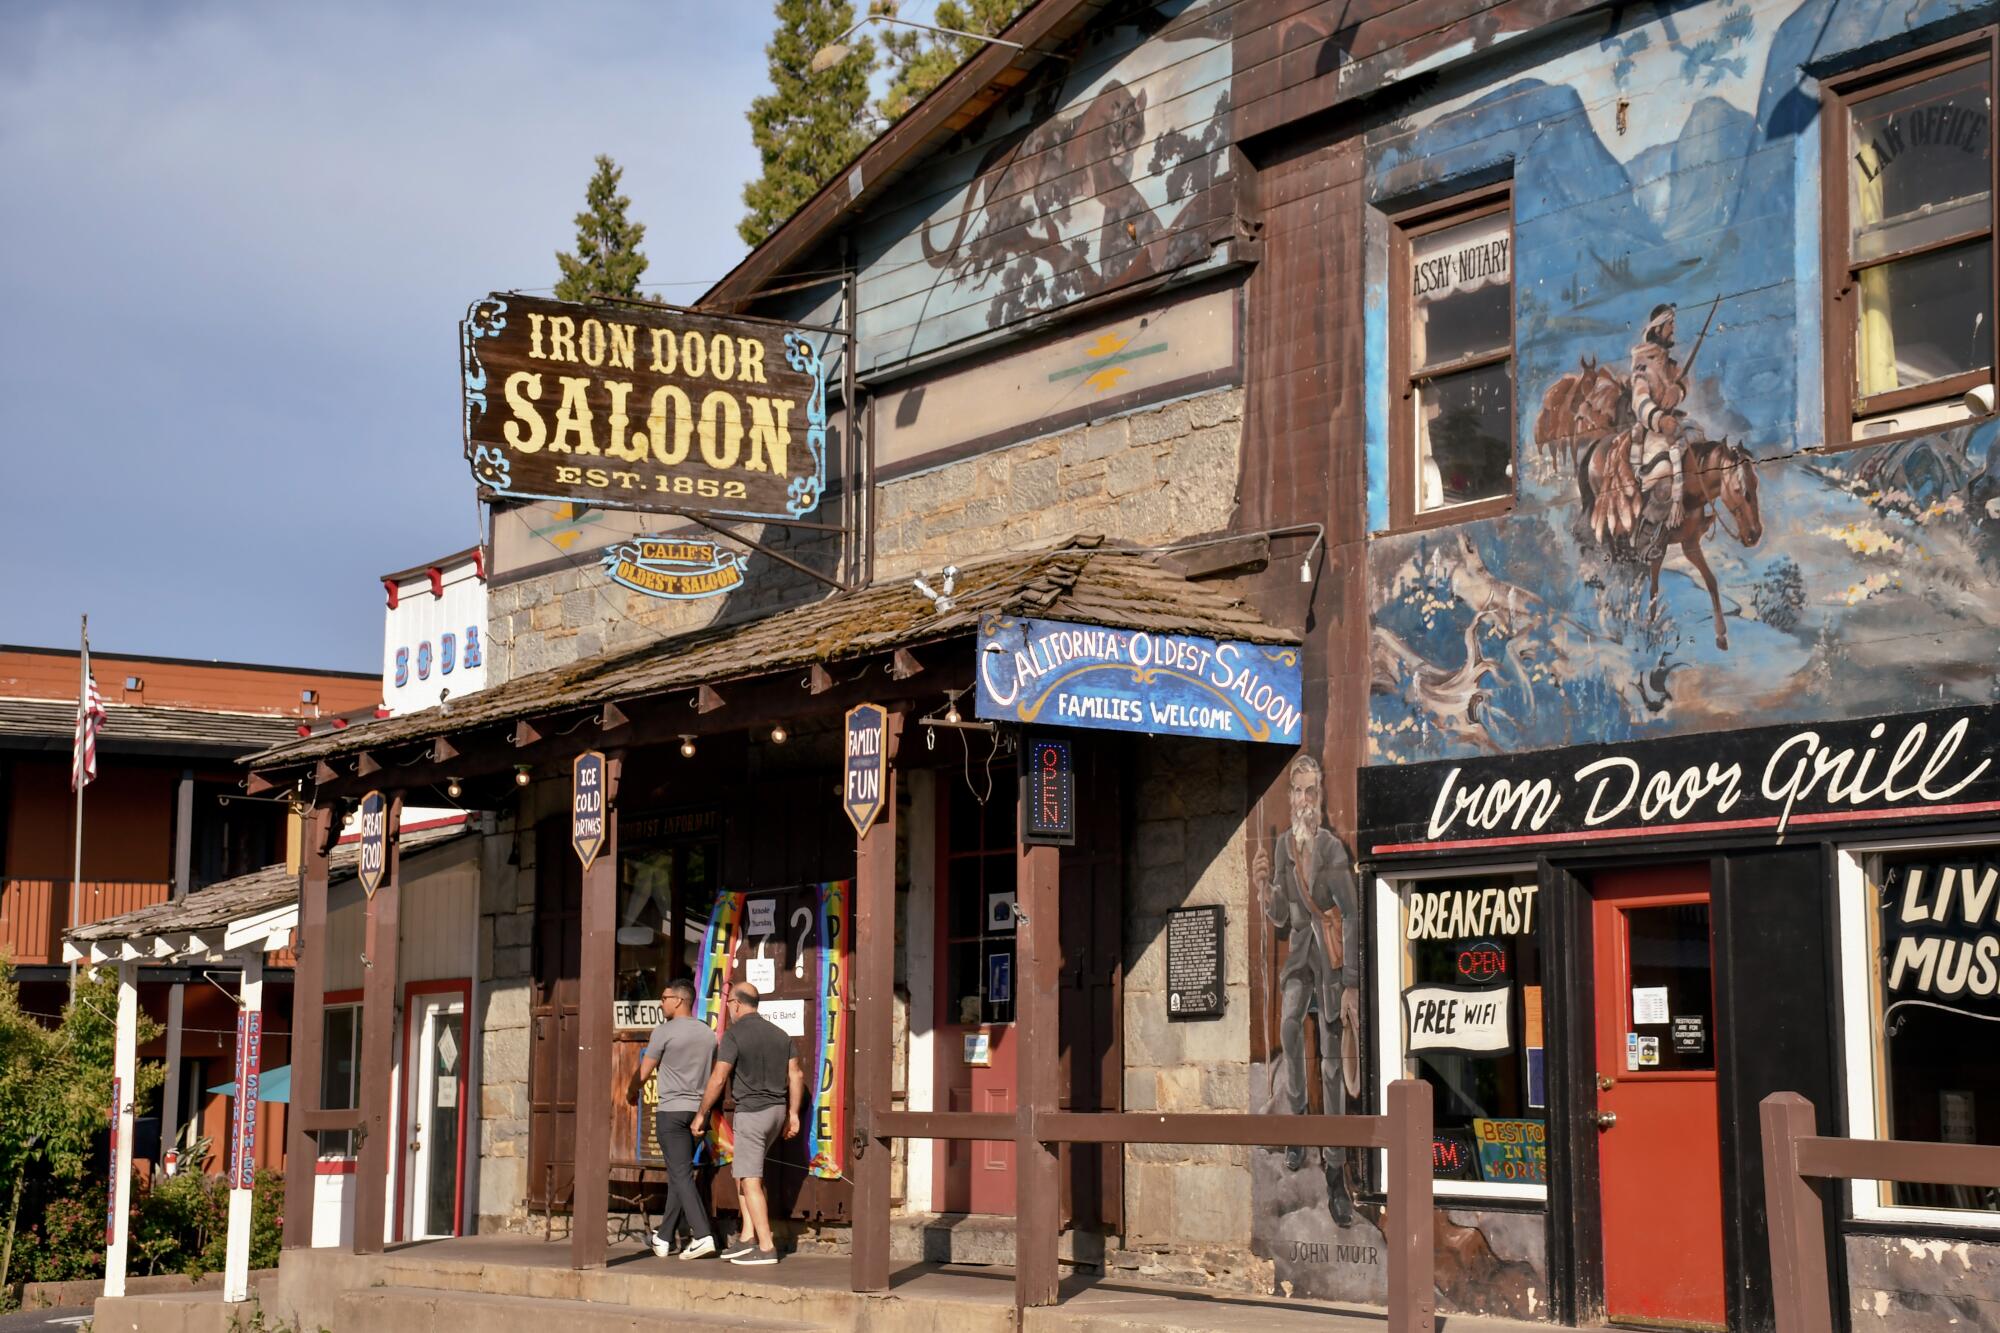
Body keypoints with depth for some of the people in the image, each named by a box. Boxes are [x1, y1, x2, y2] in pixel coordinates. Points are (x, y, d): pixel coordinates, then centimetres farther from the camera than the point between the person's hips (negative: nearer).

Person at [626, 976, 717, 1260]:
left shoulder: (664, 1032, -9)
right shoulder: (708, 1034, 10)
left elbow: (643, 1073, -2)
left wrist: (631, 1092, 19)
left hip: (671, 1111, -6)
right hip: (698, 1110, 6)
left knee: (681, 1173, -8)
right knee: (678, 1173, 13)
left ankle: (702, 1235, -19)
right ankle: (664, 1237, 19)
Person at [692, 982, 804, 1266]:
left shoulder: (734, 1034, -10)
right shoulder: (778, 1033, 11)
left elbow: (718, 1078, -14)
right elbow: (796, 1075, 10)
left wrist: (702, 1113, -4)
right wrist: (793, 1114, 15)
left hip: (751, 1111, -8)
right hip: (777, 1110, 8)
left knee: (750, 1180, -3)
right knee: (740, 1170, 19)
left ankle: (766, 1248, -6)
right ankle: (748, 1237, 14)